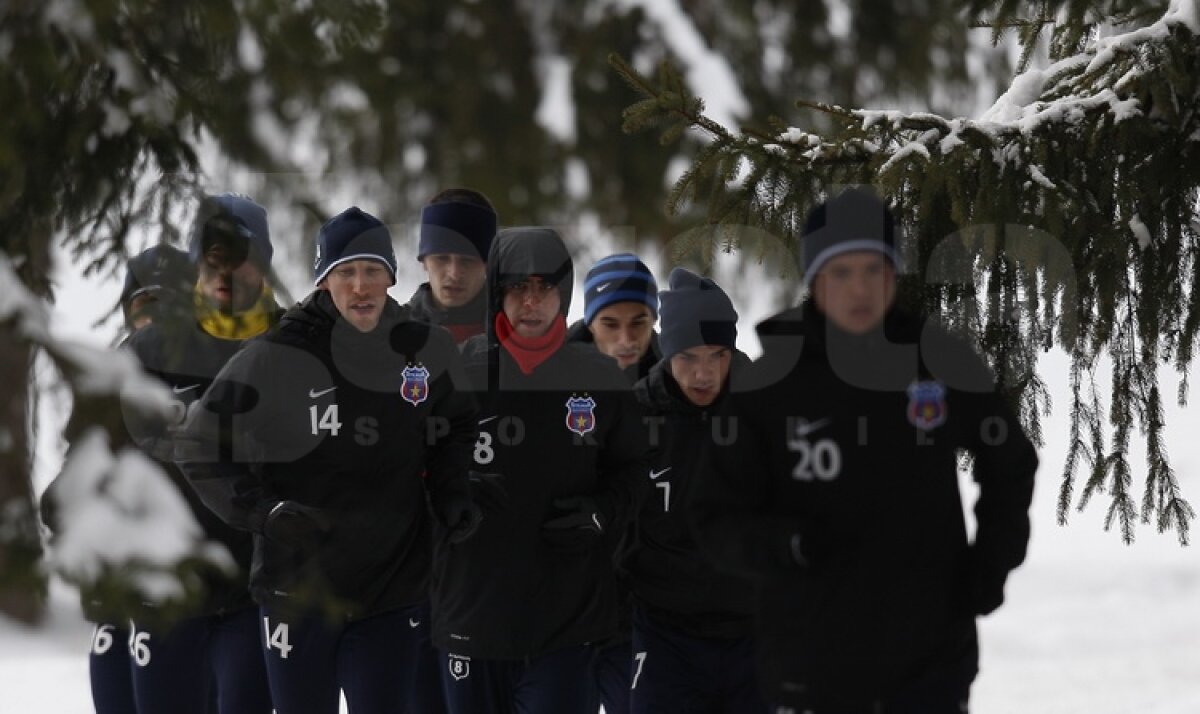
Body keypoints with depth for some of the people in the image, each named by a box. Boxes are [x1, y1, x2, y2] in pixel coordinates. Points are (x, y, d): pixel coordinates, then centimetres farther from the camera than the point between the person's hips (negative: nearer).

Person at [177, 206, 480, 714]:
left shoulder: (426, 351, 0)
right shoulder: (275, 357, -10)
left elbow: (455, 429, 20)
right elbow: (201, 448, -2)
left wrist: (451, 496, 4)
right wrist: (263, 512, -13)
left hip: (393, 590, 1)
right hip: (298, 590, -1)